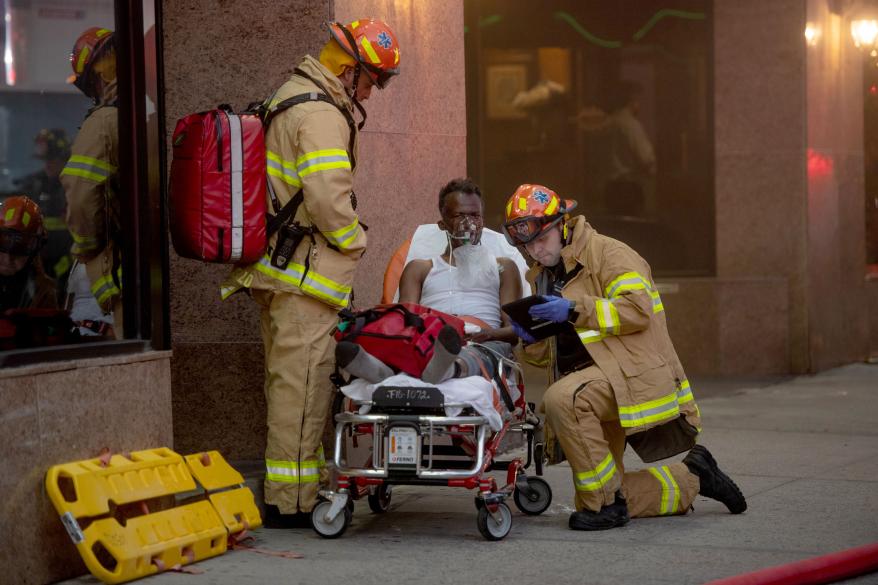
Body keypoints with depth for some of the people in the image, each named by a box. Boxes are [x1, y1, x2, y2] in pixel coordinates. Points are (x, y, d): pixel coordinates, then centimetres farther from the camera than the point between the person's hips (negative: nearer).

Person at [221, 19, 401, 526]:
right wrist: (355, 241, -7)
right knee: (303, 383, -7)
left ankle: (288, 495, 24)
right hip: (307, 274, -11)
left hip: (279, 270, 11)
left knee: (288, 381, 15)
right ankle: (291, 502, -4)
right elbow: (328, 199, -23)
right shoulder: (321, 116, -15)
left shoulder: (288, 100, 19)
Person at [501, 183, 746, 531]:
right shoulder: (540, 277, 18)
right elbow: (547, 356, 21)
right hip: (595, 389, 9)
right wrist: (530, 339, -3)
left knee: (560, 399, -37)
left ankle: (605, 502, -24)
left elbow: (638, 309, -19)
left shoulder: (606, 253, -5)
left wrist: (575, 309, -25)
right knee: (596, 498, 6)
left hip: (635, 372, -9)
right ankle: (691, 479, 23)